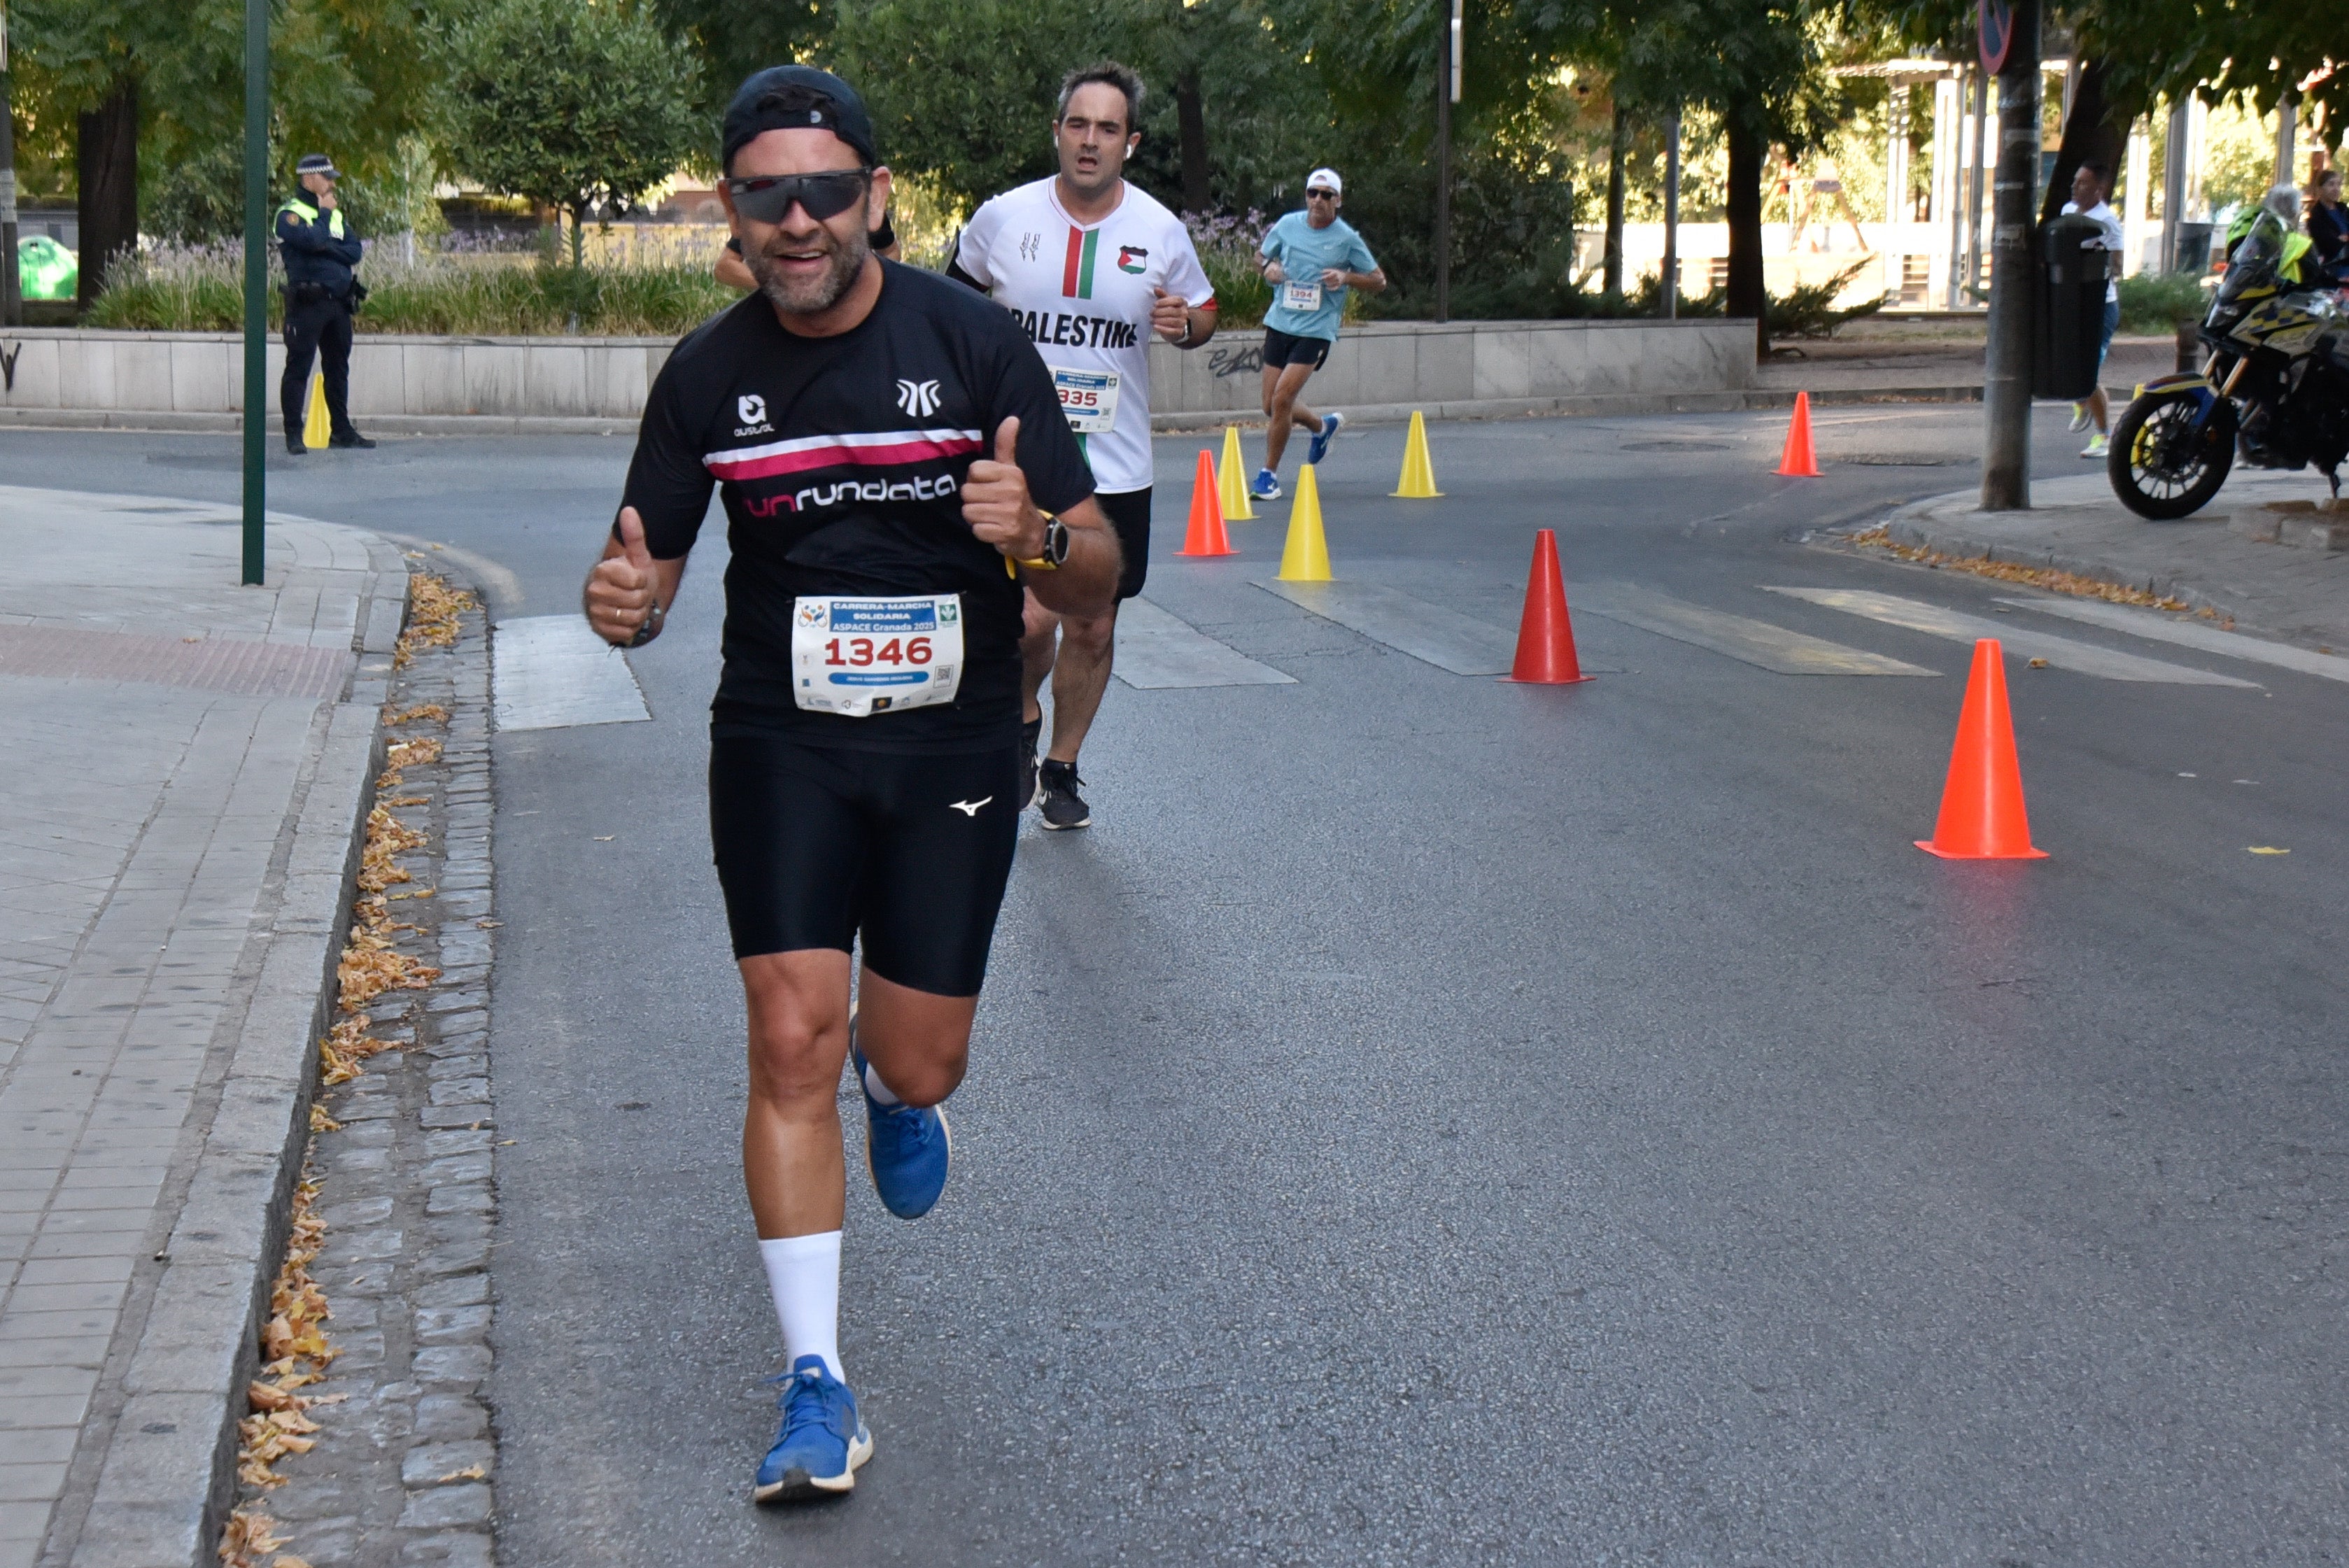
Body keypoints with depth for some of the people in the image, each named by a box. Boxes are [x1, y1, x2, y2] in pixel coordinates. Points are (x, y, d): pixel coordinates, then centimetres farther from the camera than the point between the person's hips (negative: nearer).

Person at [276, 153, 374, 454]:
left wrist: (326, 247, -9)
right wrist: (324, 213, -6)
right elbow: (313, 240, -23)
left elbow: (355, 252, 7)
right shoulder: (290, 214, -4)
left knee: (338, 367, 12)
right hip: (307, 302, -7)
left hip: (339, 302, 7)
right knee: (299, 367, -5)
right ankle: (293, 434, -3)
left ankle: (342, 430, 19)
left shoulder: (336, 214, 18)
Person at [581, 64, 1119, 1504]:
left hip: (954, 748, -1)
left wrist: (1035, 536, -31)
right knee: (793, 1042, -10)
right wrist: (626, 604, -18)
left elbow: (1098, 583, -7)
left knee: (917, 1066, 4)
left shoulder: (974, 342, -9)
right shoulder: (709, 373, -2)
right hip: (782, 743, 1)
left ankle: (897, 1081, 45)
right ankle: (818, 1390, 0)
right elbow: (650, 568, 7)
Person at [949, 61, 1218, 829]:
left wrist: (1185, 324, -10)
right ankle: (1021, 718, 20)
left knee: (1093, 628, 8)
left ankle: (1061, 767, 29)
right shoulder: (1003, 217, -4)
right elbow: (959, 292, 15)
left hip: (1116, 468, 2)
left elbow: (1203, 309, 13)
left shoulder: (1160, 231, -2)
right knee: (1031, 619, -13)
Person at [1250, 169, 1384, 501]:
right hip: (1279, 324, 5)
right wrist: (1268, 266, -5)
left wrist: (1346, 277, -16)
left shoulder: (1347, 239, -6)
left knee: (1282, 399, -16)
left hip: (1315, 330, -5)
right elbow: (1262, 255, 19)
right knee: (1273, 407, 7)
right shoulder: (1287, 224, 3)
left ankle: (1269, 474, -2)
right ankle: (1323, 426, 38)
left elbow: (1379, 281, 2)